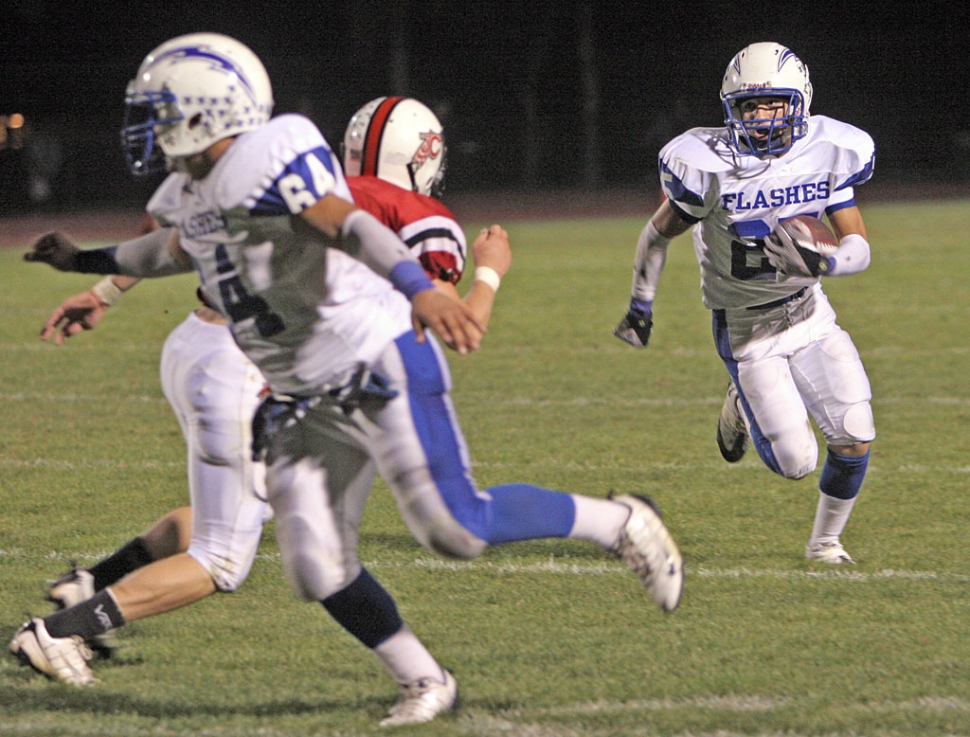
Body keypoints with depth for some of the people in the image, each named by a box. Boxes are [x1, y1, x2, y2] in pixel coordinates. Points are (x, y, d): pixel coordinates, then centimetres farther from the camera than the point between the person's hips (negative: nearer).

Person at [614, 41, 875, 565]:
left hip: (809, 312, 3)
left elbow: (859, 247, -7)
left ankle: (826, 541, 19)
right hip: (748, 331, -3)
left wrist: (824, 261, -28)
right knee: (795, 463, -7)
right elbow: (658, 234, 0)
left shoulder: (828, 155, -10)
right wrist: (641, 304, 5)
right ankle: (744, 408, 27)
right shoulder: (709, 167, -17)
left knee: (855, 437, -8)